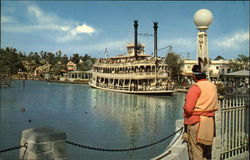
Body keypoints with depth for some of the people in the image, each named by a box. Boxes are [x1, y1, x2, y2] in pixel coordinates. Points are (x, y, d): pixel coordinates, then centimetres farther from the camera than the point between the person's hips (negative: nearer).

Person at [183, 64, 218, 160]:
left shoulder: (196, 87, -15)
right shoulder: (213, 86, 8)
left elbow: (188, 108, -19)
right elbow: (215, 106, 13)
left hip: (196, 122, -7)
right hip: (210, 122, 8)